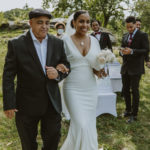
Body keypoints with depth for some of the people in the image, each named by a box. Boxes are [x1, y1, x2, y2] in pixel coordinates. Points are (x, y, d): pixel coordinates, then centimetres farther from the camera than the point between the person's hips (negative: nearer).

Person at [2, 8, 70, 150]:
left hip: (52, 103, 3)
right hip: (27, 105, -2)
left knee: (53, 138, 14)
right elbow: (8, 76, -10)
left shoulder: (57, 43, -1)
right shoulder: (16, 44, -11)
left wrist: (58, 74, -16)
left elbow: (66, 66, 8)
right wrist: (9, 104, -13)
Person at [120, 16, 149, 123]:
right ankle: (128, 110, 29)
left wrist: (132, 51, -22)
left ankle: (134, 115, 6)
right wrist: (122, 52, -6)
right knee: (125, 90, 13)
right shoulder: (125, 36, 14)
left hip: (136, 68, -6)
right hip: (125, 68, 6)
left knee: (134, 91, -3)